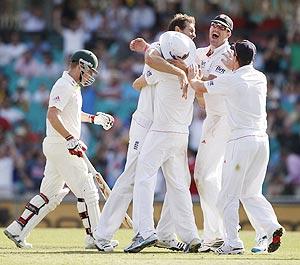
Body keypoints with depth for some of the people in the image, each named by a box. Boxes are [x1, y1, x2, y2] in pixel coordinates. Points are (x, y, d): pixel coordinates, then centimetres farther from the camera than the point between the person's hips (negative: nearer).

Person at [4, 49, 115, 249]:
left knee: (50, 195, 12)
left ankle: (17, 230, 12)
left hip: (60, 148, 10)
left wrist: (95, 118, 28)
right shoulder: (64, 86, -13)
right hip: (61, 147, -10)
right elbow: (52, 115, -26)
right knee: (87, 191, -7)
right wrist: (71, 139, -32)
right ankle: (94, 237, -4)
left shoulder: (73, 87, 19)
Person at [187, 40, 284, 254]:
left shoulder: (230, 80, -8)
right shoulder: (261, 78, 9)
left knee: (229, 195, 1)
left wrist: (192, 77, 26)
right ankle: (272, 227, -6)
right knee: (251, 193, 15)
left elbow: (200, 88, 6)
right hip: (262, 139, 6)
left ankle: (233, 243, -1)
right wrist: (233, 68, 47)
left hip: (241, 140, -6)